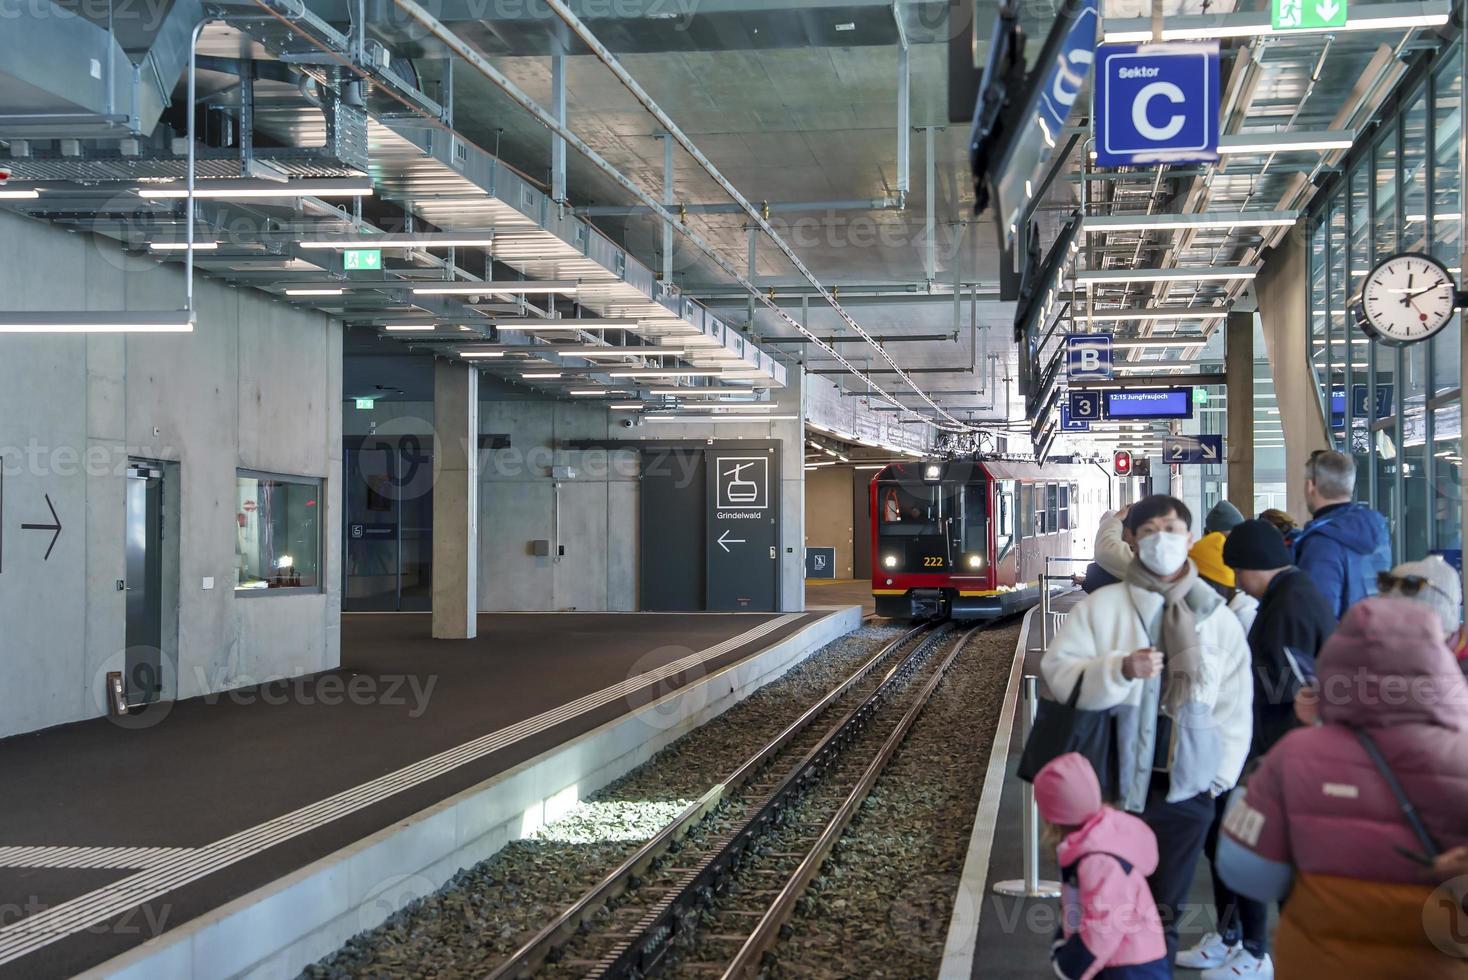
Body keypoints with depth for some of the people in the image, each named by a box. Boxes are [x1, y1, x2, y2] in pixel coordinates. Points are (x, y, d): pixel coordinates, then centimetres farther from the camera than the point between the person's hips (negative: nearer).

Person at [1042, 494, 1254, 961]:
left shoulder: (1218, 617, 6)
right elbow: (1058, 670, -6)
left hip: (1186, 786, 2)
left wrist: (1219, 773, 0)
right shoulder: (1101, 605, -1)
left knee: (1162, 912, 11)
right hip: (1115, 783, -1)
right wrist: (1119, 669, -21)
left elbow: (1235, 703, 7)